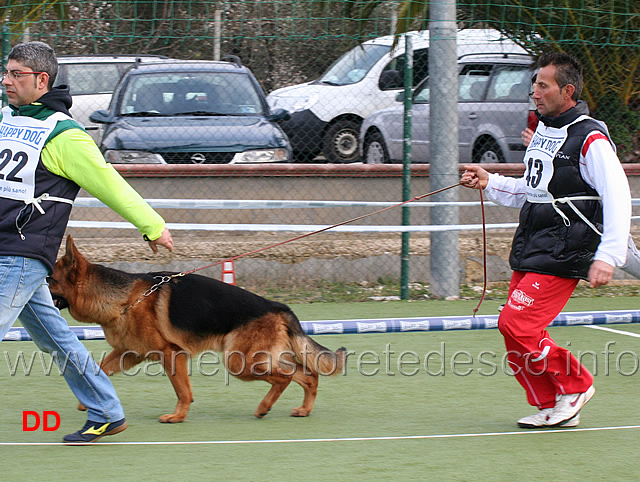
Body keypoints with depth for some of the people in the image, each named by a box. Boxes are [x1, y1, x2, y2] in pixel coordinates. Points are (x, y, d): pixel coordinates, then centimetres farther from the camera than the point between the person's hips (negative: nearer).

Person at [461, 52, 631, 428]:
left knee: (516, 324, -16)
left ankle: (575, 384, 2)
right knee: (518, 329, 4)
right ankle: (553, 407, 15)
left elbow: (618, 198, -17)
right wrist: (489, 183, 15)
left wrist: (608, 256, -25)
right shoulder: (543, 131, 15)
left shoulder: (590, 139, -12)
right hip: (529, 250, 9)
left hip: (562, 256, -9)